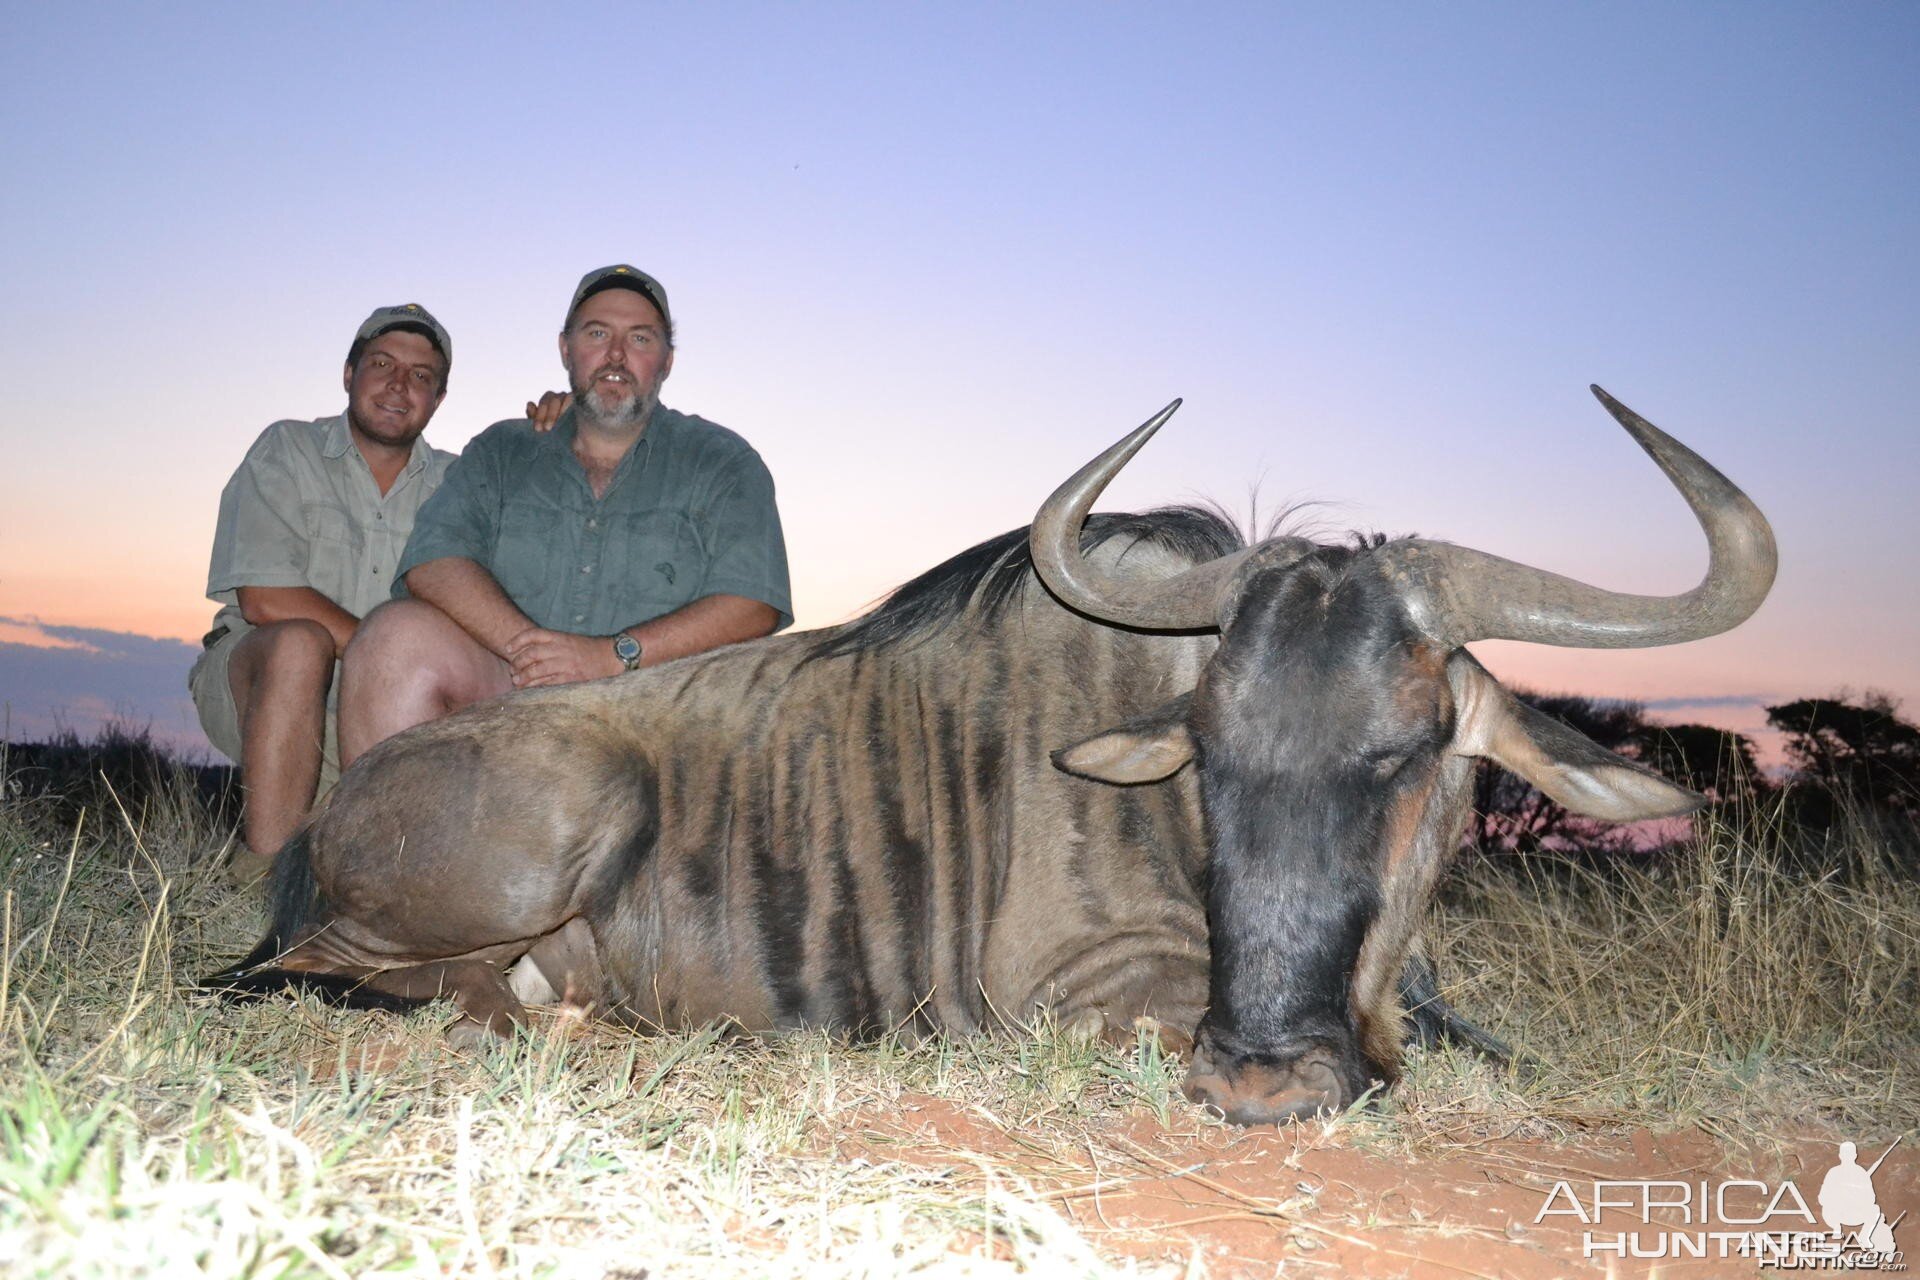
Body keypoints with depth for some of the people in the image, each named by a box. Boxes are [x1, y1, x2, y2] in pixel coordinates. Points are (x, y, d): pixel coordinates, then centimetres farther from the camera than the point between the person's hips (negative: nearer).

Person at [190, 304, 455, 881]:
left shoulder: (452, 482, 11)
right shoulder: (287, 451, -2)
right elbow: (265, 600, -14)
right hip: (255, 677, -4)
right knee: (300, 643, -35)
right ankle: (266, 874, -32)